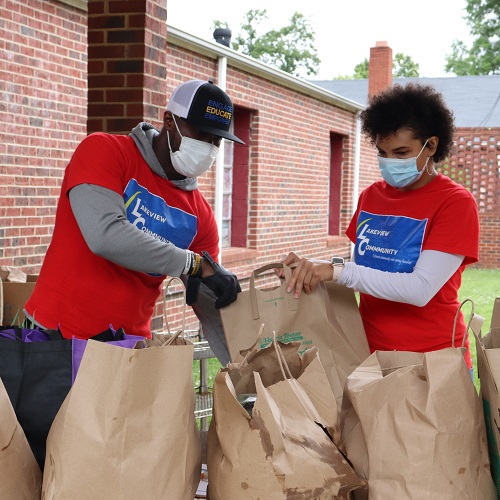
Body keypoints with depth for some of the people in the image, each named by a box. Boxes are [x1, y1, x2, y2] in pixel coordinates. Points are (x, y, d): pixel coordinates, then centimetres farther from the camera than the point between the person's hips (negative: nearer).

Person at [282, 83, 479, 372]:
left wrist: (338, 271, -25)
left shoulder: (455, 203, -11)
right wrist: (314, 268, -5)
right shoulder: (371, 196, 6)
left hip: (432, 360, -5)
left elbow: (421, 289, -21)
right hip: (370, 353, 5)